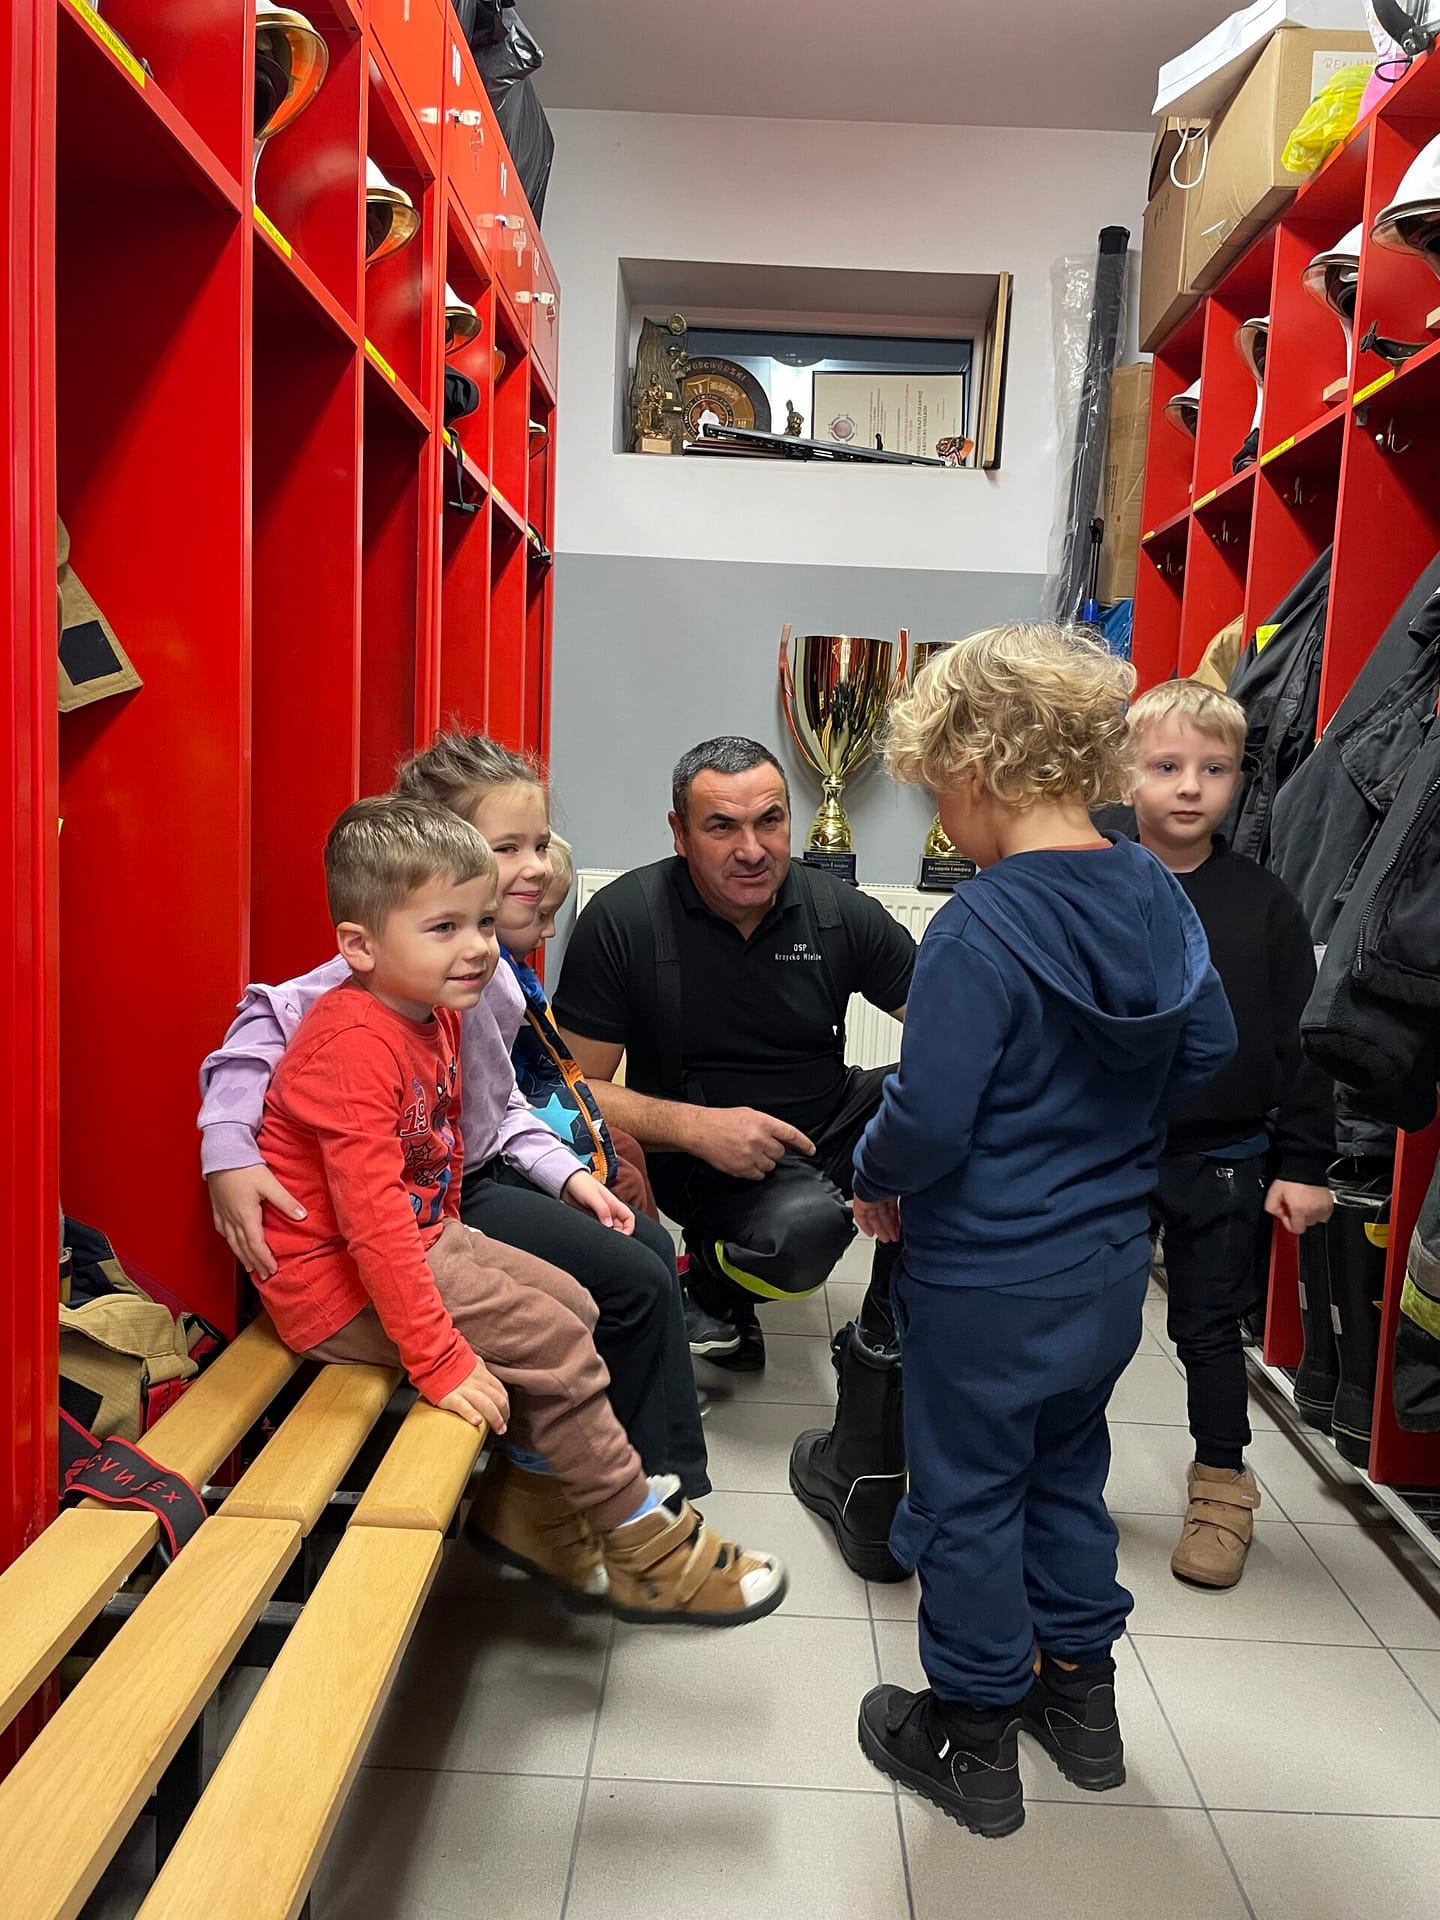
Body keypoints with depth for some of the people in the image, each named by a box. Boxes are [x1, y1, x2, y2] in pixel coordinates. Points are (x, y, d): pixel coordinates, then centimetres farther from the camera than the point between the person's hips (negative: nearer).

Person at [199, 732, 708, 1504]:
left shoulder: (492, 964, 5)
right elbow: (271, 1020, -29)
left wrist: (566, 1174, 4)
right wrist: (229, 1152, -37)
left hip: (483, 1173, 10)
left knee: (652, 1247, 15)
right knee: (634, 1282, -8)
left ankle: (672, 1477, 28)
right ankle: (655, 1480, 14)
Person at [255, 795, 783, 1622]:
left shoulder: (433, 1013, 3)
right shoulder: (356, 1048, -27)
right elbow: (373, 1221, -31)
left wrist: (451, 1245, 13)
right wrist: (440, 1358, -29)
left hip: (419, 1237, 10)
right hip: (338, 1280, -10)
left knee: (573, 1305, 7)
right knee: (550, 1340, -13)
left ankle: (526, 1501, 22)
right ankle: (646, 1550, 3)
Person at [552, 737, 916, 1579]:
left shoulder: (836, 911, -6)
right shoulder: (623, 920, -12)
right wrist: (696, 1126, -25)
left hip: (828, 1124, 5)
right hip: (701, 1156, -4)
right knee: (804, 1230, -36)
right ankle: (719, 1283, 4)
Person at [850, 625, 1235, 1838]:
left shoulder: (980, 929, -26)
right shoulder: (1159, 897, -4)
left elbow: (926, 1116, -26)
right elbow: (1207, 1049, 7)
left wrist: (877, 1183, -6)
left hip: (987, 1280, -7)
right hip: (1113, 1260, 7)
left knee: (969, 1495, 13)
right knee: (1067, 1466, 26)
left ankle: (975, 1740, 31)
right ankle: (1079, 1690, 43)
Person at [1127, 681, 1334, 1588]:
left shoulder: (1265, 904, -4)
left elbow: (1301, 1041, -1)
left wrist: (1304, 1164, -3)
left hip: (1223, 1159, 0)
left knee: (1211, 1328, 14)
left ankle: (1223, 1487, 33)